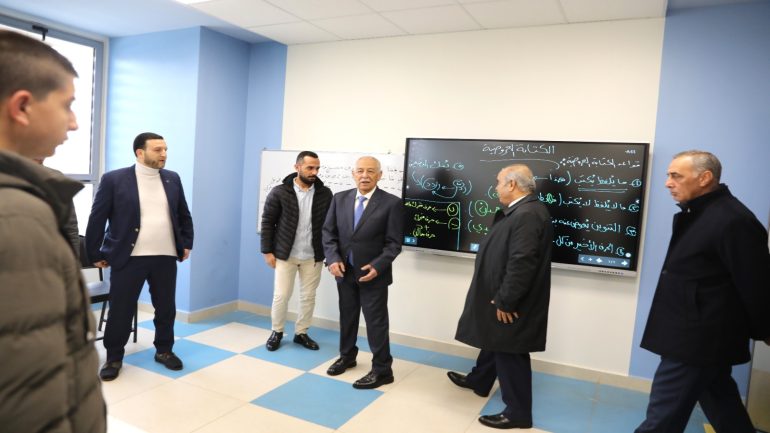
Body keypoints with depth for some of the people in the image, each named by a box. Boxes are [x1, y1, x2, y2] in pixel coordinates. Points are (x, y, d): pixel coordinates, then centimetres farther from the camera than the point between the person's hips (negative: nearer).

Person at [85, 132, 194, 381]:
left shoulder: (172, 179, 7)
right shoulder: (114, 179, -6)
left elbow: (183, 215, 16)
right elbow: (97, 219, -2)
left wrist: (186, 243, 12)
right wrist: (94, 254, -1)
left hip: (166, 257, 4)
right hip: (128, 257, -3)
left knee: (166, 308, 11)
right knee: (120, 310, 6)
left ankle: (164, 350, 29)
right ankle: (114, 357, 23)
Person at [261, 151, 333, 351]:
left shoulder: (325, 194, -2)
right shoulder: (279, 192, -7)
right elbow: (267, 222, -3)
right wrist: (267, 251, -6)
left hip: (313, 256, 2)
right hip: (285, 254, -2)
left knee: (308, 297, 10)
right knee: (281, 295, 3)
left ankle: (301, 333, 27)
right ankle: (277, 332, 25)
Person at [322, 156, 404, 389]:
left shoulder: (391, 203, -10)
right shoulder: (340, 198, 3)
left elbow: (393, 243, -10)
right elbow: (328, 232, 4)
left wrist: (377, 266, -22)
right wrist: (333, 259, -11)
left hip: (373, 273, -4)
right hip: (344, 271, 5)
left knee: (376, 322, 2)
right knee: (347, 317, 19)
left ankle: (382, 370, 15)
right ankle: (347, 356, 40)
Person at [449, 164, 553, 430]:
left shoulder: (528, 214, -26)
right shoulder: (521, 211, 10)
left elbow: (521, 263, -31)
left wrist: (505, 302, -23)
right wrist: (498, 298, 15)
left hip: (510, 305, -10)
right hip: (501, 298, 10)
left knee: (510, 354, 2)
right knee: (494, 343, 26)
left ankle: (518, 413, 18)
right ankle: (478, 381, 46)